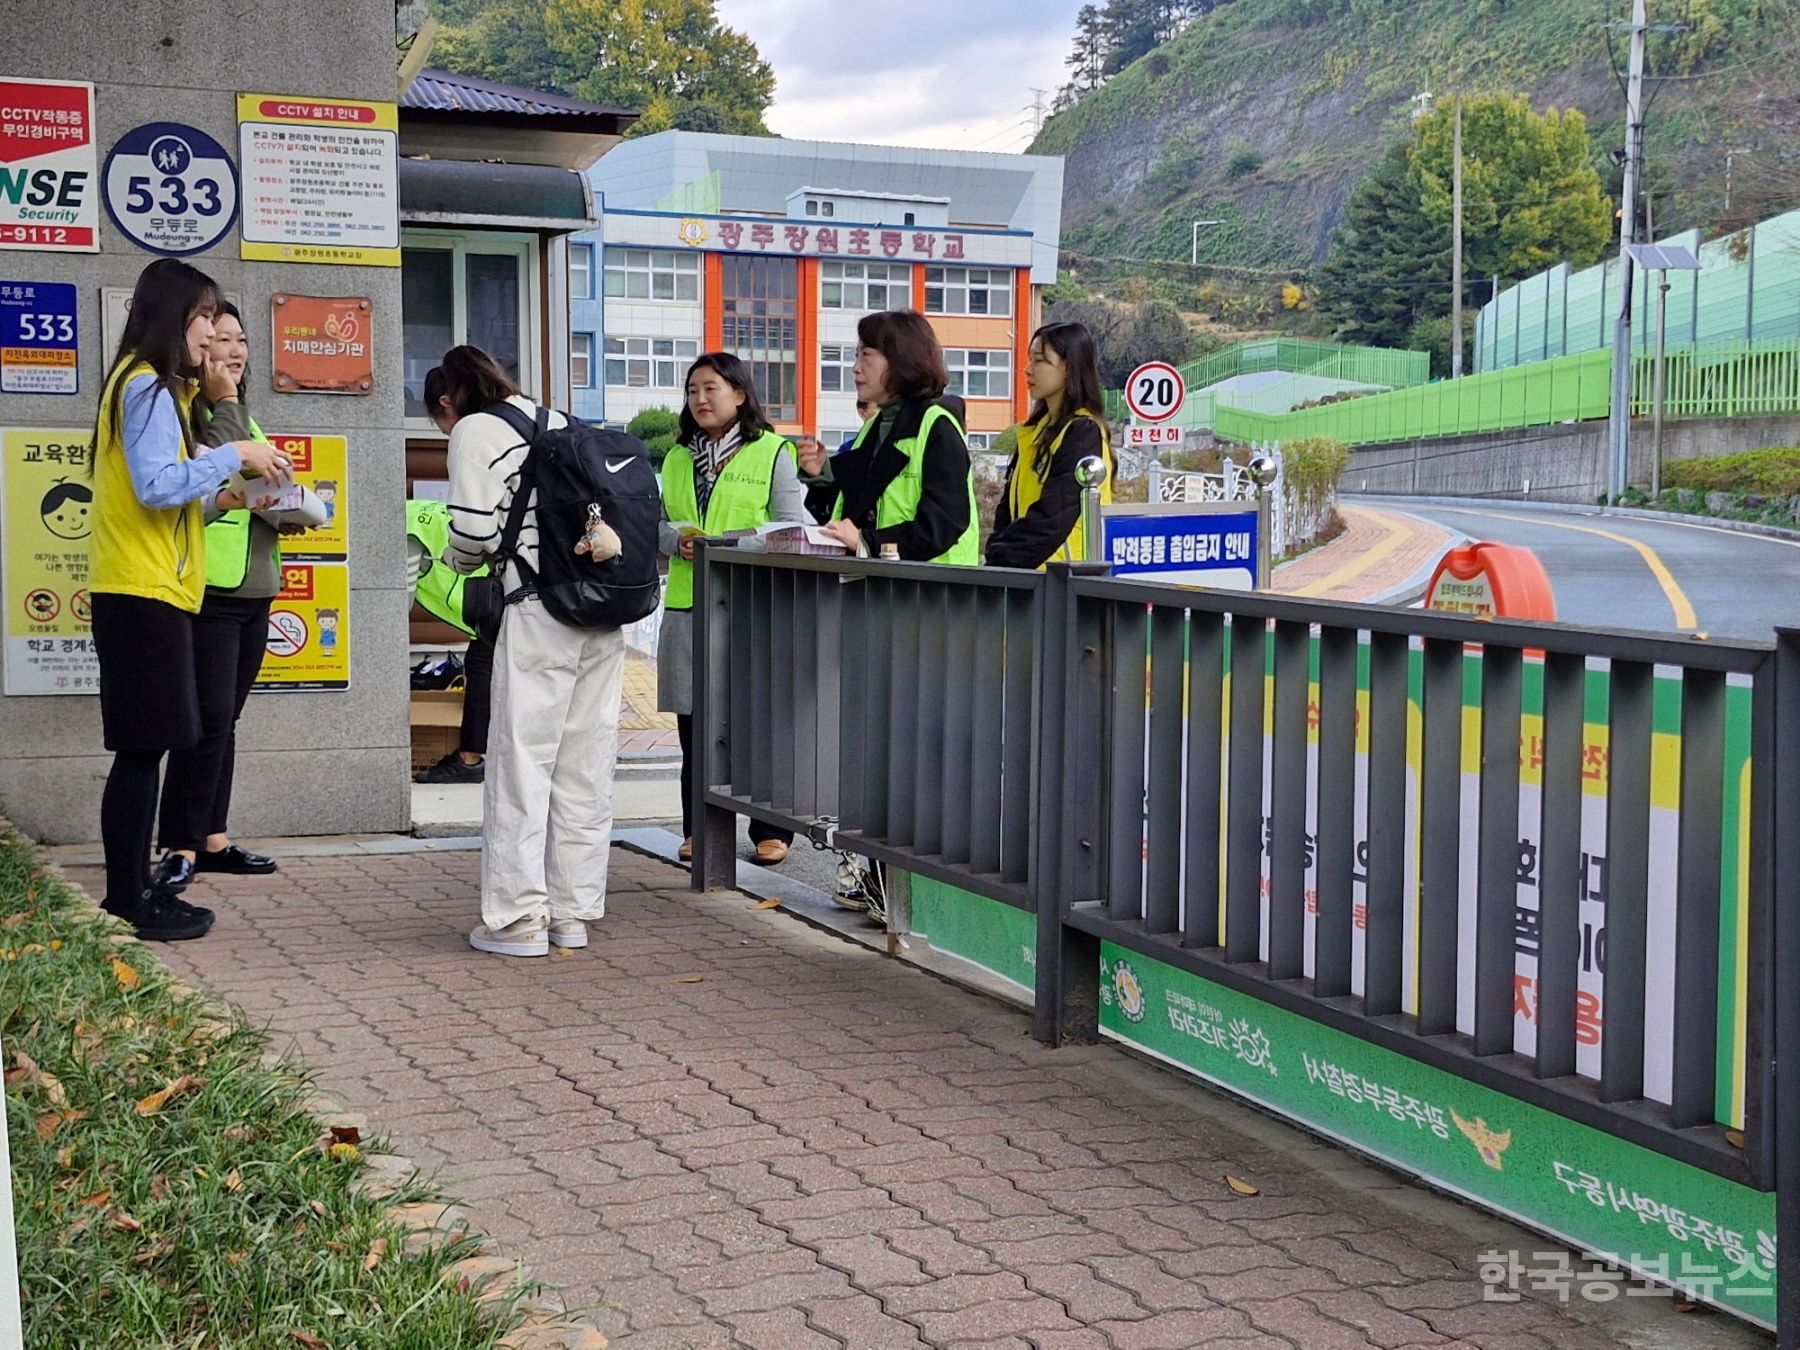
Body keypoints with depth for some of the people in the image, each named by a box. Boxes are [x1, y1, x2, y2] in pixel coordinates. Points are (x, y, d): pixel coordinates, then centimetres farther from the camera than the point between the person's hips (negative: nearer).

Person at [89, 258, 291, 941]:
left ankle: (135, 891, 17)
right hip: (144, 593, -10)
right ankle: (128, 903, -2)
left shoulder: (151, 386, 19)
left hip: (143, 592, 10)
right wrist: (233, 457, -13)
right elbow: (158, 486, -21)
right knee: (142, 749, -6)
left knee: (142, 750, 12)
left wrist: (225, 493, 12)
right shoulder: (149, 388, -12)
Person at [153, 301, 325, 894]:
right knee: (210, 718, -12)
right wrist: (225, 402, -15)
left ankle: (213, 838, 16)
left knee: (223, 721, 11)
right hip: (211, 589, -9)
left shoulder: (239, 415, 21)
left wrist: (286, 514, 9)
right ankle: (180, 847, -7)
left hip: (253, 589, 9)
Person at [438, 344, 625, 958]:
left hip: (539, 610, -6)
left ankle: (518, 917, 1)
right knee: (586, 764, 9)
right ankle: (573, 912, 14)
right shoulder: (561, 421, 19)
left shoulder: (476, 431, 0)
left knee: (522, 761, 0)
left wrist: (457, 559, 12)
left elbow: (474, 531, -8)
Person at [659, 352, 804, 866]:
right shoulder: (677, 459, 18)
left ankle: (771, 830, 5)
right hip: (688, 606, 5)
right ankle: (698, 829, 15)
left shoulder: (773, 452, 1)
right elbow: (658, 523, 17)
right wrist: (678, 541, -6)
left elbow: (791, 527, -4)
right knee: (694, 725, 7)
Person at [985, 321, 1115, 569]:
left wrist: (1000, 560, -14)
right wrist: (995, 553, 2)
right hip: (1028, 572, 8)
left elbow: (1051, 519, -16)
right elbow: (1010, 507, 17)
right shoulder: (1035, 431, 18)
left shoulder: (1084, 434, -9)